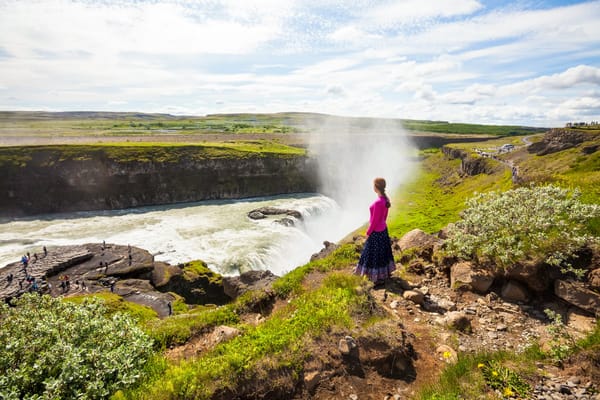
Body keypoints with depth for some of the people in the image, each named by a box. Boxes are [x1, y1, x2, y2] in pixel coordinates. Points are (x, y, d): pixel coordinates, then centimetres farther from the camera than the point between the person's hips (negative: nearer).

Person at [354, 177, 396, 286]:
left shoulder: (378, 202, -30)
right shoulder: (386, 199, -2)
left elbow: (374, 220, -23)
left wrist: (368, 232, -11)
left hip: (376, 232, -9)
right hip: (383, 229, 9)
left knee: (376, 254, 7)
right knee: (382, 252, 22)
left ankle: (380, 278, 21)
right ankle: (386, 273, 39)